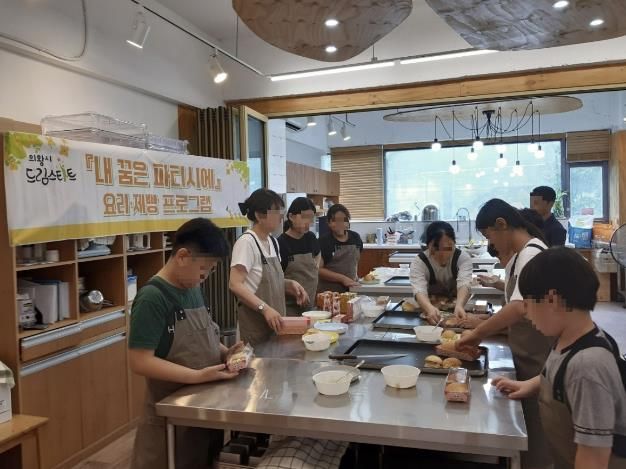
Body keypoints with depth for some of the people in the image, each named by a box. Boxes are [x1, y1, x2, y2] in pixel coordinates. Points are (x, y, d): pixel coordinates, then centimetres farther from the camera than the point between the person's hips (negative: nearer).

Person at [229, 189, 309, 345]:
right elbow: (235, 284, -23)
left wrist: (290, 284, 0)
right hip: (255, 321, -8)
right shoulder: (246, 242, -17)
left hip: (274, 321, 8)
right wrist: (265, 308, -30)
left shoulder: (272, 241, 9)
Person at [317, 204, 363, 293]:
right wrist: (342, 278, -18)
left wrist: (355, 275, 9)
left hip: (350, 288, 5)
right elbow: (318, 270, -14)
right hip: (329, 290, -4)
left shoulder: (355, 237, 7)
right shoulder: (323, 242, -9)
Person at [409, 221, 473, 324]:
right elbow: (419, 290, -27)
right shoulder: (418, 262, -12)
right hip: (431, 308, 0)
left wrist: (459, 305, -44)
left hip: (457, 308, 1)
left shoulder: (463, 258, -8)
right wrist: (430, 308, -47)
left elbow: (464, 284, -24)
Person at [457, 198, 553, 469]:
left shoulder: (532, 254, -21)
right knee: (526, 431, 22)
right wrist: (484, 332, 2)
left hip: (538, 360, -9)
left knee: (535, 437, 6)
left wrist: (478, 333, -26)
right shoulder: (520, 256, 11)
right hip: (527, 356, 9)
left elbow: (520, 308, -35)